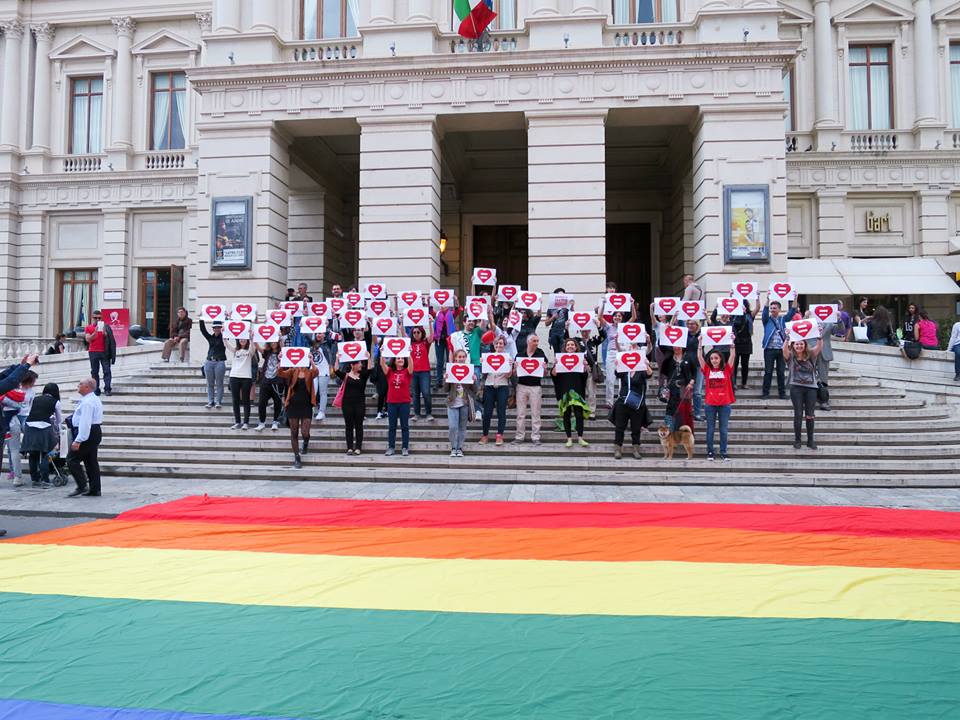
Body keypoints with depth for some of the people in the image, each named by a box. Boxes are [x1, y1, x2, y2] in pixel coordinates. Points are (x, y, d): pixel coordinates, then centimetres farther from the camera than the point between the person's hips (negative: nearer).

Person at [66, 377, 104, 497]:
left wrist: (78, 440, -28)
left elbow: (85, 422, -26)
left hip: (87, 434, -10)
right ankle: (95, 490, 13)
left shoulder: (87, 402, -19)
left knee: (72, 460, -5)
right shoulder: (95, 399, 15)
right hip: (95, 432, 10)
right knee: (91, 461, 11)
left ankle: (82, 486, -7)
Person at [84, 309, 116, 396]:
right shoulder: (88, 328, 9)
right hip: (93, 352, 1)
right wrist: (95, 332, -15)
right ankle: (96, 389, 6)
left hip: (104, 352, -1)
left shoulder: (105, 326, 9)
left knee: (107, 371, -7)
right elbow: (88, 339, -2)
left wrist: (104, 332, -14)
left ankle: (107, 389, -8)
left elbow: (108, 338, 5)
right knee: (94, 372, 3)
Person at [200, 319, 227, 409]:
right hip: (209, 362, 4)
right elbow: (202, 329, 6)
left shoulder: (223, 338, 3)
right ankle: (210, 401, 10)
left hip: (220, 362, -4)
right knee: (210, 384, 6)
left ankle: (218, 402, 3)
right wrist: (201, 320, -3)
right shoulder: (210, 337, 12)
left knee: (219, 383, 0)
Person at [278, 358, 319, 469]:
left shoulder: (310, 373, 1)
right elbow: (280, 373, -15)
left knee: (304, 433, -6)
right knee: (294, 433, 6)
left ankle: (306, 443, 31)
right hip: (293, 406, 1)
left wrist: (311, 360, -28)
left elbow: (316, 372, -23)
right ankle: (297, 458, 18)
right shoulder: (292, 371, 4)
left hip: (306, 406, -1)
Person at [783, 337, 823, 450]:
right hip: (796, 388, -1)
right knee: (798, 414, 0)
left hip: (811, 388, 2)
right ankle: (797, 440, 10)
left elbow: (818, 347, -5)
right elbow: (785, 348, -14)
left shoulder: (811, 355, 10)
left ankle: (810, 440, 13)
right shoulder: (790, 356, 5)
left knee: (810, 415, 4)